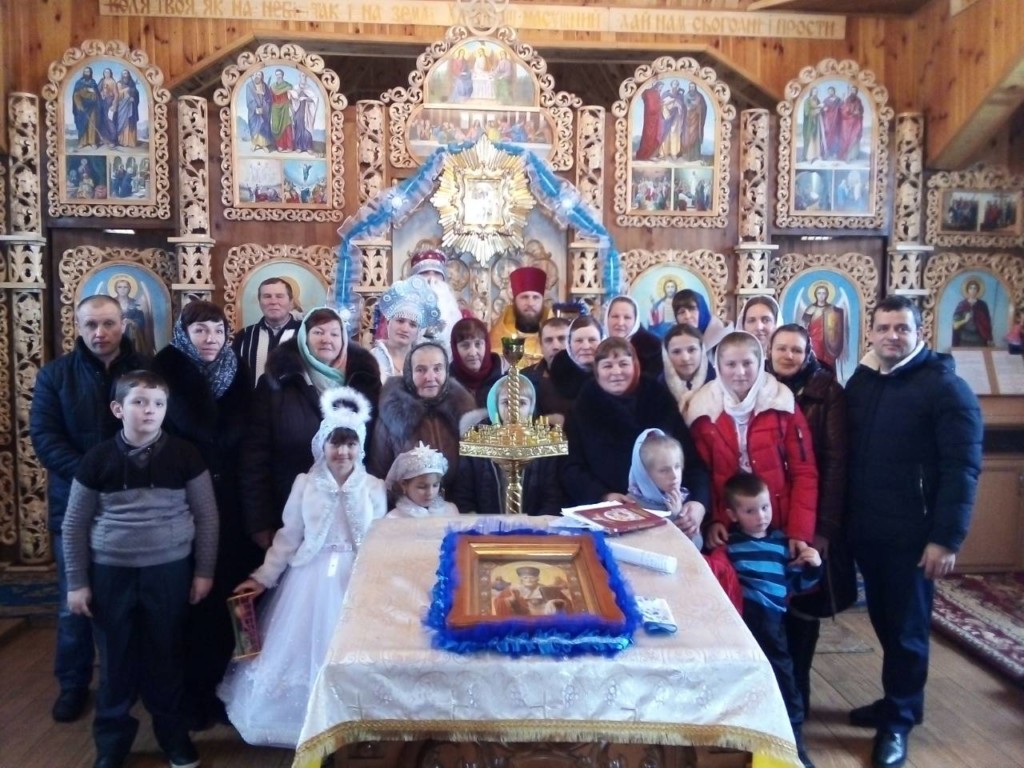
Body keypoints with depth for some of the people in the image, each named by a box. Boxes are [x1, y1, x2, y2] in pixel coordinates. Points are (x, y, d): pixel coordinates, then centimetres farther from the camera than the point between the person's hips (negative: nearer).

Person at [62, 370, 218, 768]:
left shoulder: (184, 455, -6)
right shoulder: (97, 459, -5)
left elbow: (206, 515, 0)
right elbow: (75, 524, 3)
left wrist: (204, 571, 0)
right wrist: (77, 582, 3)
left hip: (169, 571, 0)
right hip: (111, 572, 1)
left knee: (166, 657, 12)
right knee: (115, 660, 12)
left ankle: (173, 733, 31)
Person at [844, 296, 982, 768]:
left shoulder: (946, 387, -10)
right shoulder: (860, 382, 8)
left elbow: (962, 468, -14)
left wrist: (946, 538, -18)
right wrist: (840, 519, 7)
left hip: (912, 534, -5)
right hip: (866, 530, 5)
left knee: (907, 627, 7)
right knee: (884, 621, 16)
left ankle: (898, 720, 22)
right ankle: (897, 700, 34)